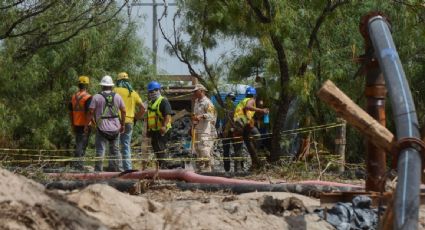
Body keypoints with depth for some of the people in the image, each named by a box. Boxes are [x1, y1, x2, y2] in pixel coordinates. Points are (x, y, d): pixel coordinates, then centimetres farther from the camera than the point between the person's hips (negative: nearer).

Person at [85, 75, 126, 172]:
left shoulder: (97, 97, -6)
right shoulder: (117, 96, 4)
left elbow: (91, 112, -8)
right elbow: (123, 111, 5)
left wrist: (87, 124, 2)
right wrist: (123, 124, 15)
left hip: (102, 128, -3)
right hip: (115, 128, 3)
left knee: (100, 150, -1)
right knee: (115, 149, 13)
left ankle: (98, 169, -4)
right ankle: (115, 167, 15)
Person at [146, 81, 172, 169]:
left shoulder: (163, 101, -10)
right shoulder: (150, 102, 18)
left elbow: (168, 115, -20)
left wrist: (164, 126, -31)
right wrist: (148, 129, 24)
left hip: (162, 131, -9)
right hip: (154, 130, 9)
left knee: (161, 149, -13)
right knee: (156, 149, 12)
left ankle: (163, 166, -12)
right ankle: (160, 166, 19)